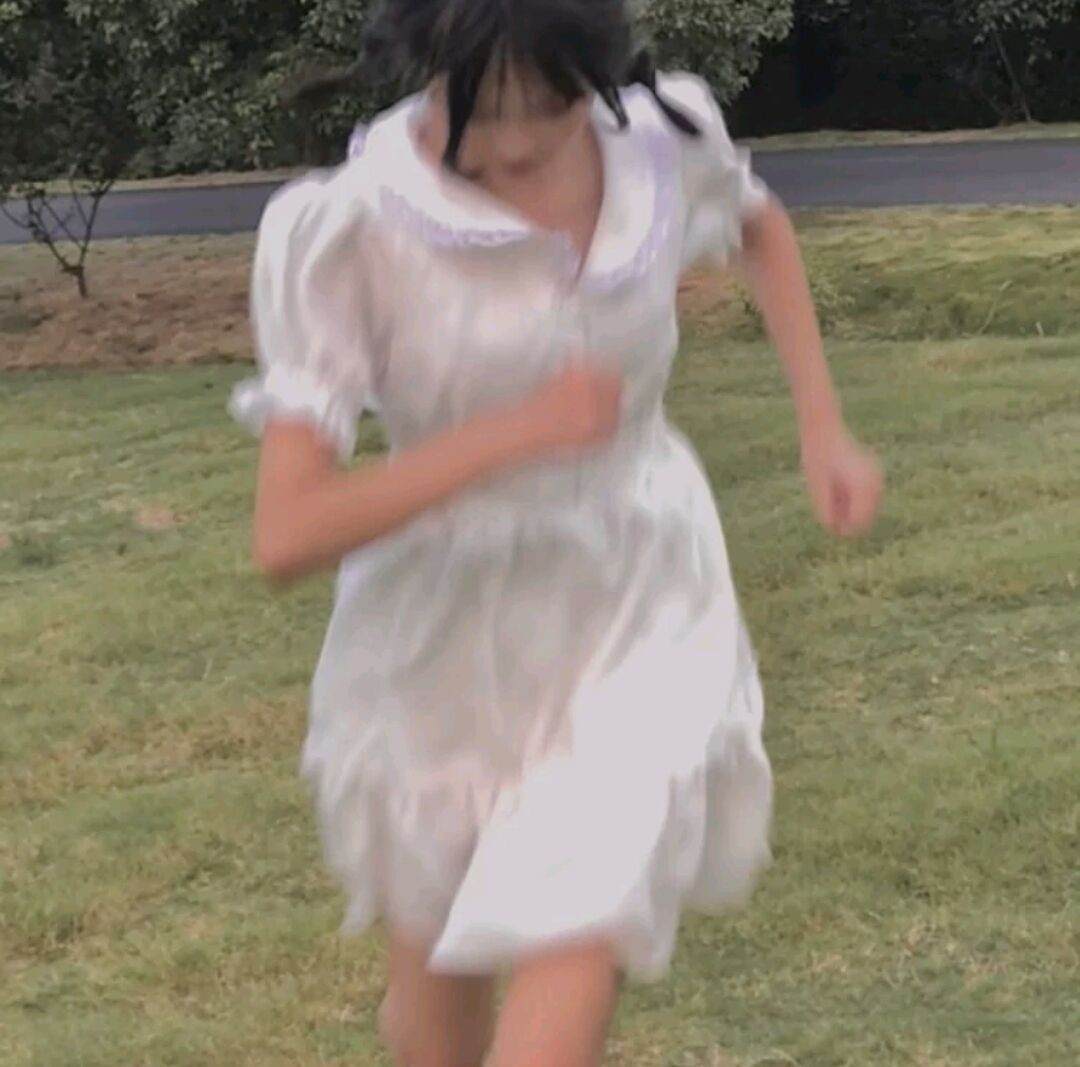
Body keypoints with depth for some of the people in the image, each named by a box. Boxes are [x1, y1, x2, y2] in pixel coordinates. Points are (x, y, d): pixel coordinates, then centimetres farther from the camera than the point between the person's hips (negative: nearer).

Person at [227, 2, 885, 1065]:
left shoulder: (667, 135, -10)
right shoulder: (341, 228, -21)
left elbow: (759, 226, 16)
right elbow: (284, 537, -25)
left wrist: (822, 426, 8)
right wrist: (521, 430, -30)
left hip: (634, 630, 1)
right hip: (441, 647, -1)